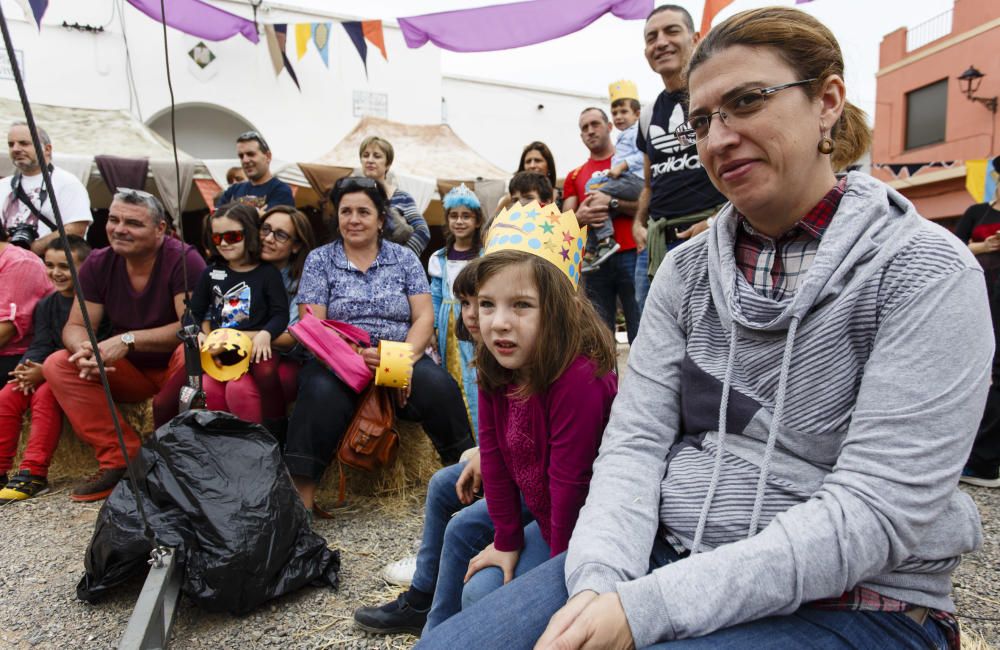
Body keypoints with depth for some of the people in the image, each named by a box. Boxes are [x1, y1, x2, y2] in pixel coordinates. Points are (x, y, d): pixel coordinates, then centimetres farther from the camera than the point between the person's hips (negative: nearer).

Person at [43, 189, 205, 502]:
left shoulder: (184, 260, -18)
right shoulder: (98, 263, -2)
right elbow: (74, 326, -2)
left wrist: (128, 340, -32)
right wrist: (85, 349, -26)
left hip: (174, 368, -5)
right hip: (129, 372, 5)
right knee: (57, 365, -14)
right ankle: (121, 458, -14)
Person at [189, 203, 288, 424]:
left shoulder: (268, 273, 1)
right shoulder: (211, 273, 14)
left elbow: (281, 314, -6)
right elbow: (194, 312, 17)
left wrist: (265, 334, -24)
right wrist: (198, 333, -3)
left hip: (254, 350, -3)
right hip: (219, 350, 4)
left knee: (238, 389, -27)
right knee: (209, 390, -22)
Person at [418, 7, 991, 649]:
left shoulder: (927, 271, -9)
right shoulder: (685, 270, 5)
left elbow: (874, 511, -17)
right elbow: (635, 441, -1)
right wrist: (599, 580, -19)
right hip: (669, 559, 4)